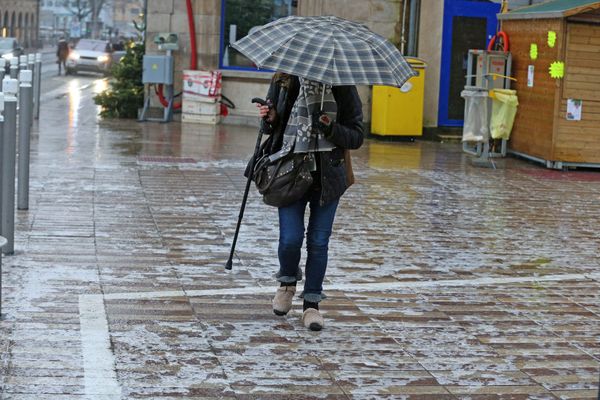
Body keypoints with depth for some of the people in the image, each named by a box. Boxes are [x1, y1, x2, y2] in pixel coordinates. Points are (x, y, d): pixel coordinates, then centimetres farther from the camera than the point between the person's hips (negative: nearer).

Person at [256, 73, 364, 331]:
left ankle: (311, 304, 18)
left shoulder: (342, 88, -3)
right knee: (291, 238, -6)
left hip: (328, 175, 0)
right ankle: (287, 281, 26)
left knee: (319, 241, 5)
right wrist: (270, 118, -7)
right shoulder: (284, 82, 2)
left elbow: (356, 137, -2)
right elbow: (273, 124, 16)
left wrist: (331, 130, -20)